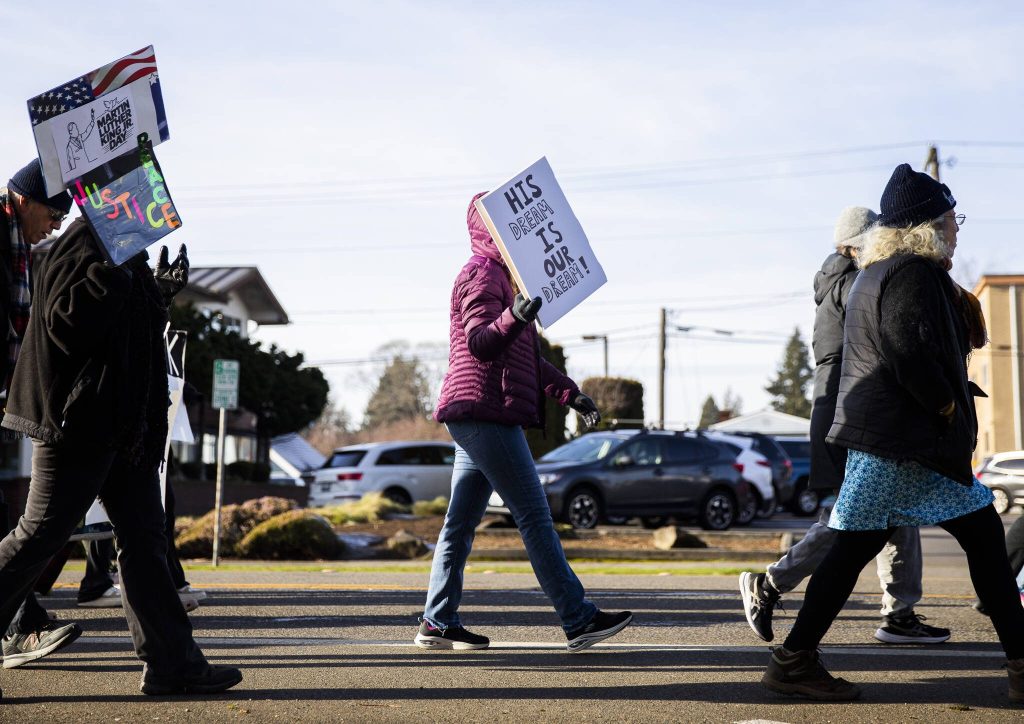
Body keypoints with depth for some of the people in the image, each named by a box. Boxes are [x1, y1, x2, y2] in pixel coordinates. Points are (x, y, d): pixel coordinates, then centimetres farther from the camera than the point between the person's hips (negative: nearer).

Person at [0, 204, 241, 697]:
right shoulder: (83, 243, -12)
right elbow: (66, 323, -23)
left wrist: (159, 292, 13)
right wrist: (114, 271, -26)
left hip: (123, 426, 10)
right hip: (79, 421, -10)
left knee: (143, 537, 6)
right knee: (40, 535, -3)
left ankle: (172, 661, 8)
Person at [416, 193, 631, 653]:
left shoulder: (501, 277, 26)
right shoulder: (480, 275, -8)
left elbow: (527, 357, 30)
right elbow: (479, 342, -23)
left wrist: (570, 393, 25)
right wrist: (512, 318, -41)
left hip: (475, 420, 10)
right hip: (485, 412, -10)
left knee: (461, 522, 9)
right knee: (534, 515, -11)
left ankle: (438, 623, 13)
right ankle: (578, 620, -11)